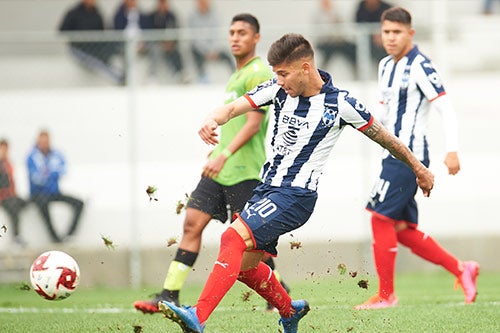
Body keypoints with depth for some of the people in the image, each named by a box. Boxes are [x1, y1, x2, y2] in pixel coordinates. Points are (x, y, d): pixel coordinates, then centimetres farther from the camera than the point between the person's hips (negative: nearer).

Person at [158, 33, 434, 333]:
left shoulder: (341, 104, -10)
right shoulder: (279, 89, 2)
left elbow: (383, 136, 3)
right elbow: (235, 106, -10)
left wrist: (419, 169, 13)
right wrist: (213, 119, -34)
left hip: (296, 195, -7)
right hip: (268, 187, 7)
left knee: (233, 239, -24)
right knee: (245, 265, 15)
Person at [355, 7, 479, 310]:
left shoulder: (419, 66, -12)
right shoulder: (386, 66, 15)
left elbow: (446, 108, -16)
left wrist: (452, 150, -23)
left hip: (410, 155, -9)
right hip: (394, 155, 9)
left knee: (381, 218, -11)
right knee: (404, 231, 8)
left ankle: (386, 295, -3)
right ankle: (461, 270, 19)